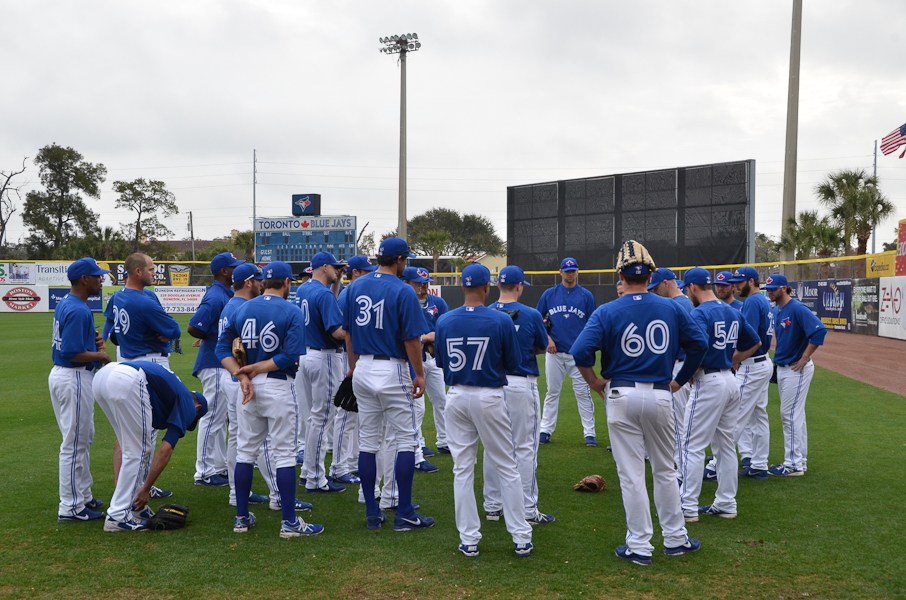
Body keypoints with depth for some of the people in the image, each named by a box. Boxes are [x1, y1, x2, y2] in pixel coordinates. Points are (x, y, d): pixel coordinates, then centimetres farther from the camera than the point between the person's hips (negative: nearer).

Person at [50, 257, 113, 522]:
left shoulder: (65, 304, 11)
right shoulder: (79, 310, -21)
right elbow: (70, 352, -25)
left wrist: (95, 339, 4)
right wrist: (100, 355, -11)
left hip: (61, 374, 11)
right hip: (75, 378, -11)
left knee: (84, 438, 19)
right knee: (75, 443, -3)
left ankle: (83, 496, 29)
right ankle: (71, 507, 4)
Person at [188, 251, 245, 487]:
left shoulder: (227, 295, 14)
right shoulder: (215, 297, -18)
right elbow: (193, 328, -24)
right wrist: (214, 339, -11)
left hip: (226, 364, 11)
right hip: (215, 364, -11)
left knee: (222, 416, 16)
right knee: (213, 417, -5)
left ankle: (220, 467, 26)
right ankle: (205, 472, 3)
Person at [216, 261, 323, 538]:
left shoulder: (242, 309, 7)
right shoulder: (291, 312, -7)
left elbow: (222, 346, 2)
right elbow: (291, 355, -18)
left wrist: (243, 376, -7)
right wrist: (256, 368, -11)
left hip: (249, 387, 5)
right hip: (278, 388, -5)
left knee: (245, 452, 13)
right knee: (284, 453, 0)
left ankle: (242, 517, 20)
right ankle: (289, 522, 2)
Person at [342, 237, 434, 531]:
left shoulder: (355, 286, 6)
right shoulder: (403, 291, -12)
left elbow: (348, 332, 11)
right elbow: (412, 339, -14)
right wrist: (420, 374, -4)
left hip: (362, 370, 6)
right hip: (392, 371, -6)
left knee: (367, 441, 11)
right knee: (406, 440, 4)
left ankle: (372, 513, 16)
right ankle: (404, 514, 5)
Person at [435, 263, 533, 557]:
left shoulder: (444, 321, -2)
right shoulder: (501, 320, -11)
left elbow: (441, 362, 8)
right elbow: (513, 364, -3)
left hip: (457, 397, 3)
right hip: (490, 397, -2)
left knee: (462, 469, 10)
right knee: (507, 469, 8)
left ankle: (469, 540, 13)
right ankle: (521, 538, 13)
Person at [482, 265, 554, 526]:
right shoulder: (531, 315, -9)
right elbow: (541, 348, 5)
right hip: (522, 384, -4)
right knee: (525, 448, 3)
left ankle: (493, 506, 19)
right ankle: (527, 510, 7)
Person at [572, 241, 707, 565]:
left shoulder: (607, 312, -7)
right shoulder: (671, 308, 3)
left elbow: (579, 352, -18)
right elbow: (699, 343, 7)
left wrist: (596, 382, -3)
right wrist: (680, 379, 17)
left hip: (622, 395, -2)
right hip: (660, 395, 3)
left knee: (631, 474, 4)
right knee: (665, 470, 17)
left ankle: (639, 546, 10)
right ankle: (675, 538, 26)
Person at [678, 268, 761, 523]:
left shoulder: (699, 313, -14)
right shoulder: (734, 312, 12)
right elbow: (755, 342, 20)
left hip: (709, 381, -8)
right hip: (731, 380, 8)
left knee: (693, 446, -2)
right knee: (726, 446, 15)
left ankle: (688, 507, 0)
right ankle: (726, 504, 20)